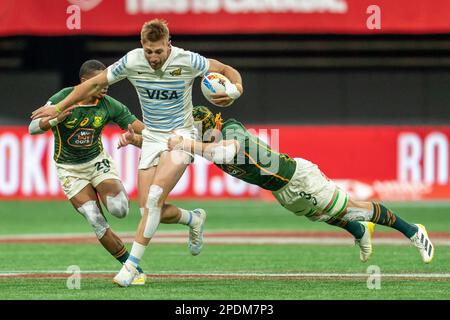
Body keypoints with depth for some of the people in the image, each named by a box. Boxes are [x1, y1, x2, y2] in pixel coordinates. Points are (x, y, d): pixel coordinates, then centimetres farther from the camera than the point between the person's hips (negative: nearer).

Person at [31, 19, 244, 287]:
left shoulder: (187, 61, -16)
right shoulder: (131, 62, -10)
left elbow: (227, 70, -3)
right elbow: (94, 84, 2)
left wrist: (235, 90, -25)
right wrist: (59, 107, 5)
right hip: (151, 138, 4)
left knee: (155, 197, -22)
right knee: (149, 209, -1)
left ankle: (132, 263, -17)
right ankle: (194, 219, 31)